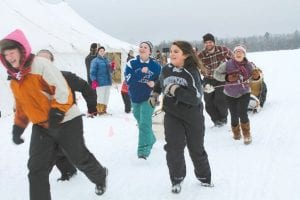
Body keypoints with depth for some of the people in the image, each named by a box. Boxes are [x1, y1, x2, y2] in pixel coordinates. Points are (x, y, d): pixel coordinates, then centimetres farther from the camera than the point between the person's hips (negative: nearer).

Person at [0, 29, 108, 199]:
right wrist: (18, 126, 10)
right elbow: (21, 106, 19)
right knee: (36, 169, -1)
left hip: (66, 121, -6)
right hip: (41, 127, 7)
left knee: (80, 159, 10)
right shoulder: (15, 79, 8)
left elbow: (62, 89, -21)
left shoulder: (40, 64, -16)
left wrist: (56, 112, -25)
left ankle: (100, 176, 41)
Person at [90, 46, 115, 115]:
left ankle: (104, 110, 20)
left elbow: (110, 71, 24)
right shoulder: (95, 61, -3)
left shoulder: (107, 60, 17)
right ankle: (100, 111, -1)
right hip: (100, 83, -7)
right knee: (100, 97, -8)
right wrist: (94, 81, -18)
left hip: (108, 82, 7)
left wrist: (112, 67, 3)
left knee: (106, 97, 10)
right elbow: (92, 72, -9)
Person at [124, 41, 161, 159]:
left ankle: (143, 150, -11)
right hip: (135, 98, 3)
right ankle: (150, 140, 44)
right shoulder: (131, 63, -8)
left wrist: (154, 84, -21)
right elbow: (128, 80, -19)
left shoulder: (155, 65, -9)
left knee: (145, 123, -15)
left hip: (149, 98, -3)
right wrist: (141, 72, -29)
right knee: (140, 122, 19)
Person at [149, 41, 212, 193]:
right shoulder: (166, 69, -4)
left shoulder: (191, 73, -18)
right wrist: (154, 94, 10)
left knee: (196, 148, 11)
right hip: (172, 115, 3)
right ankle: (177, 180, 12)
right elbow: (160, 83, 21)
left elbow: (195, 98, -29)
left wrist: (175, 89, -32)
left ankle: (204, 176, 35)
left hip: (192, 116, -2)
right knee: (174, 148, -8)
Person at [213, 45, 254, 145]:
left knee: (242, 113, -17)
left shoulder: (249, 65, -7)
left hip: (244, 93, 0)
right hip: (230, 94, 0)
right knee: (234, 116, 5)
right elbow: (216, 74, -5)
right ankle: (236, 133, 35)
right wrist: (227, 77, -19)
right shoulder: (227, 64, -12)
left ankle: (247, 135, 5)